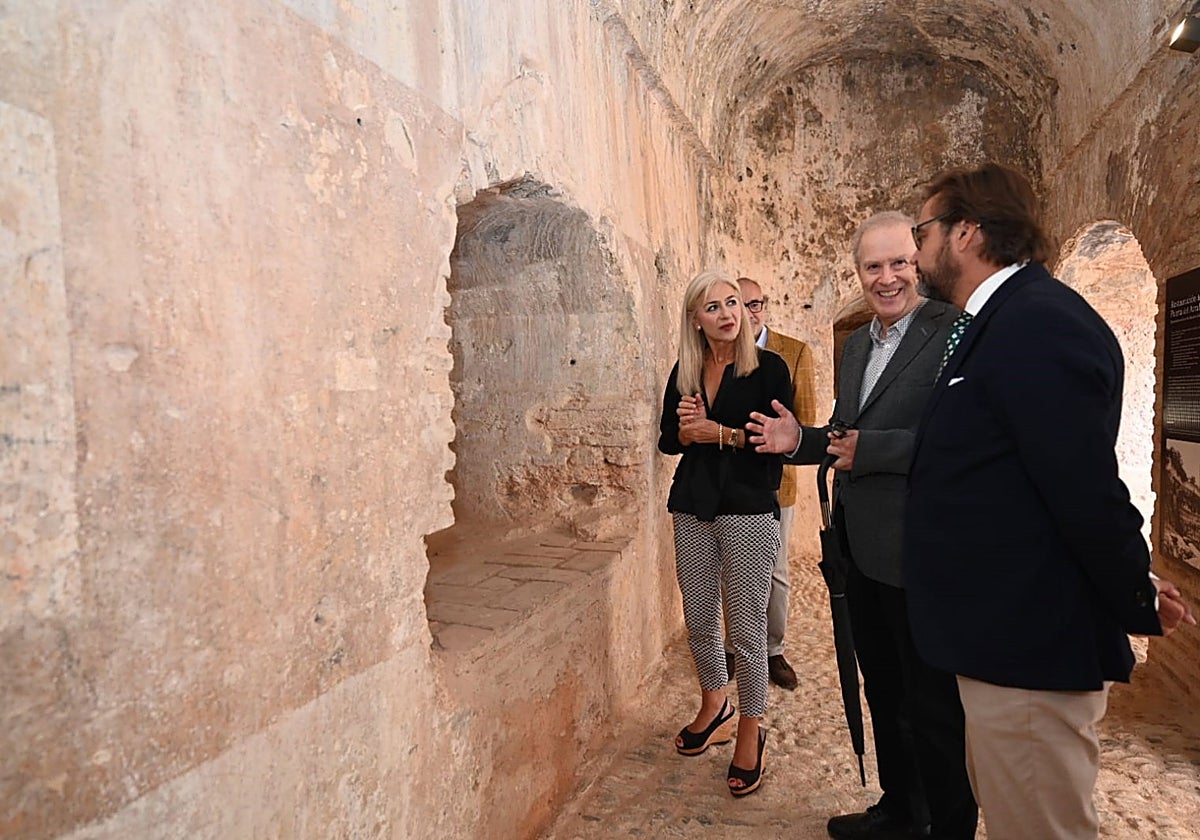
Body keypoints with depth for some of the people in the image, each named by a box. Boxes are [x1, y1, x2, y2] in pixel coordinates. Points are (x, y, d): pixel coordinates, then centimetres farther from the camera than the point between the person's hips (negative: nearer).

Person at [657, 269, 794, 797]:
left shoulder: (768, 368, -5)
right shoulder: (684, 372, 9)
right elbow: (668, 440, 11)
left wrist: (719, 433, -17)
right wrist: (685, 431, -10)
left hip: (749, 511, -4)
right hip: (693, 510, 5)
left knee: (746, 629, 2)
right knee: (698, 621, 15)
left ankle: (750, 733, 23)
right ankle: (714, 709, 37)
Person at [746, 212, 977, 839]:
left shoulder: (955, 334, -13)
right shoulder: (856, 345, 13)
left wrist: (869, 450, -23)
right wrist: (800, 441, 2)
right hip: (863, 551, 8)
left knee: (933, 709, 9)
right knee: (882, 693, 23)